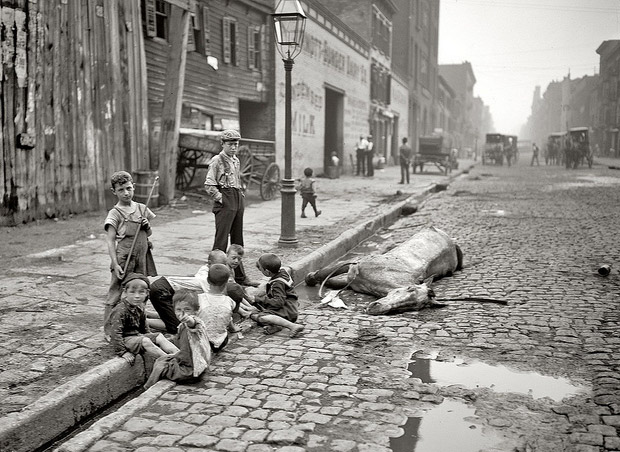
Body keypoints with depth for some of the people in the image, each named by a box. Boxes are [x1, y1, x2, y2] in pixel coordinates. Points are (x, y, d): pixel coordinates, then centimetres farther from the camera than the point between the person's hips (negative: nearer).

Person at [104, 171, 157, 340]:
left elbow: (149, 234, 19)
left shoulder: (142, 209, 8)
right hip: (124, 259, -5)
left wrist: (147, 226, -4)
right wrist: (115, 264, -17)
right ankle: (108, 331, 9)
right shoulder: (115, 213, -7)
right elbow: (110, 240, -11)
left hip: (142, 258, 5)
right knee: (116, 295, -1)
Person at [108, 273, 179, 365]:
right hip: (125, 339, -8)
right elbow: (115, 332, -25)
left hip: (137, 335, 8)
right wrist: (123, 352, -27)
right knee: (145, 341, -29)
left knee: (159, 337, -7)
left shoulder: (140, 309, 6)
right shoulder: (120, 310, -21)